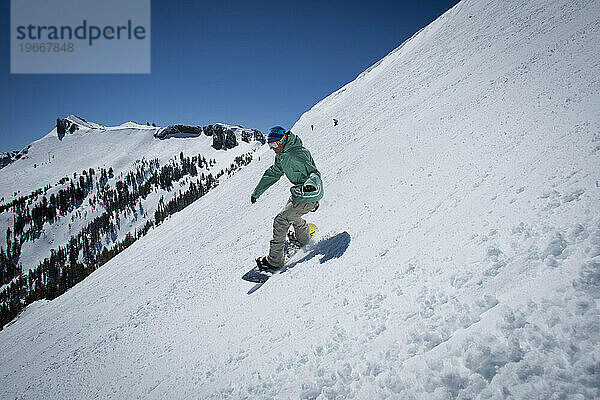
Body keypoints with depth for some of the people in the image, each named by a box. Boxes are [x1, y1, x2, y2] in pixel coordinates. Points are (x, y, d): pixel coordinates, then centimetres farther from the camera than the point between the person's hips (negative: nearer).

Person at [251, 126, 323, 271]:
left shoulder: (296, 155, -27)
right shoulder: (281, 155, 4)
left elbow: (314, 173, -32)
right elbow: (272, 174, 17)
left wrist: (310, 185, -55)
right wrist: (257, 192, 19)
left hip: (309, 196, -10)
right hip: (299, 192, 10)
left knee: (281, 220, -10)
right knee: (292, 215, 32)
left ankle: (274, 260, -3)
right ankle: (304, 240, 58)